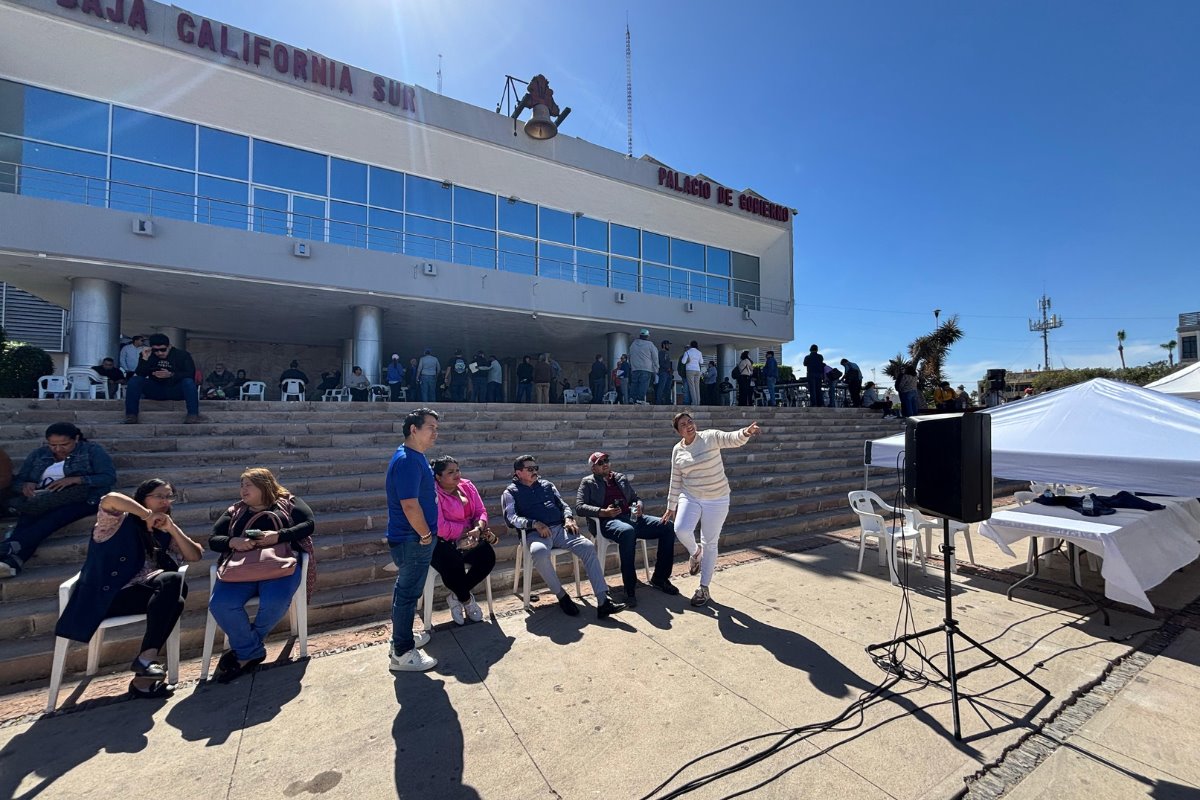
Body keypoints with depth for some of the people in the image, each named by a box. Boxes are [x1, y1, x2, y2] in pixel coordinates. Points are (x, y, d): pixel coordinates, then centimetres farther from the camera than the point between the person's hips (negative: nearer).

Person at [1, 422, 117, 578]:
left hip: (79, 499, -3)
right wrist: (25, 486, -9)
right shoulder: (38, 454, 19)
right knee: (28, 518, -31)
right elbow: (16, 481, 16)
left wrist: (75, 479, -18)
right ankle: (14, 561, -50)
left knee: (52, 517, -36)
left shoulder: (92, 450, 6)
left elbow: (110, 477, -5)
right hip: (41, 501, 3)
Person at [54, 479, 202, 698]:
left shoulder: (164, 534, 20)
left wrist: (172, 528, 0)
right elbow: (110, 499, -20)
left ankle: (143, 676, -21)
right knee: (173, 581, -30)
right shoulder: (121, 521, 4)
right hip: (109, 595, -5)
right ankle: (147, 656, -28)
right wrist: (147, 515, -13)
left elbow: (195, 555, 8)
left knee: (175, 599, -27)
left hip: (143, 593, 5)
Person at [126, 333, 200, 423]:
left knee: (188, 381, -34)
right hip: (155, 391, 3)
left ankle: (193, 414, -39)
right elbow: (139, 375, -5)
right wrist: (144, 360, -17)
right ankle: (131, 414, -16)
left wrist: (171, 375, -29)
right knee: (134, 380, -18)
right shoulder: (148, 355, 6)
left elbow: (191, 375, -14)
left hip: (176, 391, -3)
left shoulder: (182, 355, -2)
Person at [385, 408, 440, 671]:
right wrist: (426, 534, -16)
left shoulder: (415, 457, 9)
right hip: (413, 540, -10)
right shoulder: (407, 461, -24)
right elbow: (410, 505, -28)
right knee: (408, 593, 2)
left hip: (410, 538, 10)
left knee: (405, 590, 21)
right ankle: (402, 653, 15)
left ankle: (402, 637, 37)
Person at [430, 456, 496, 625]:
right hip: (441, 543, -6)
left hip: (467, 540, 6)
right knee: (454, 565, -33)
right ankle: (466, 599, 1)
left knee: (488, 556, -18)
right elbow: (440, 528, -23)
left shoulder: (467, 486, 4)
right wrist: (467, 529, -13)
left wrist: (478, 529, -18)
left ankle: (455, 594, 4)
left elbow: (481, 511, 4)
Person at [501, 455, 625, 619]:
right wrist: (534, 523, -20)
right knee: (539, 552, -39)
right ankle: (561, 596, -16)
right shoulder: (510, 492, 11)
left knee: (588, 546, -22)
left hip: (559, 528, 4)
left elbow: (563, 505, 22)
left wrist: (568, 518, -1)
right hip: (535, 533, -4)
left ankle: (603, 601, -24)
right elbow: (511, 518, -4)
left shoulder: (546, 484, 25)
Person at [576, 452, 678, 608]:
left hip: (632, 517, 6)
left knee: (667, 526, -14)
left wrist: (638, 506, 4)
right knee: (627, 531, -41)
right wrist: (603, 512, -15)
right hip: (609, 521, -5)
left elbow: (636, 497, 29)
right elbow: (579, 507, -2)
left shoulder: (621, 478, 25)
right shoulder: (588, 482, 11)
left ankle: (660, 577, -1)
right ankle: (630, 590, -32)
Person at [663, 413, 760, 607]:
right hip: (690, 498, 2)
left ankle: (704, 588, 22)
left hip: (716, 500, -2)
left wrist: (745, 433, -51)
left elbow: (733, 439, -28)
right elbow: (675, 481, 7)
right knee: (681, 529, -21)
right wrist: (671, 507, 10)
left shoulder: (711, 437, -10)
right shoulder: (677, 450, 0)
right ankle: (695, 552, 15)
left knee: (710, 543, 5)